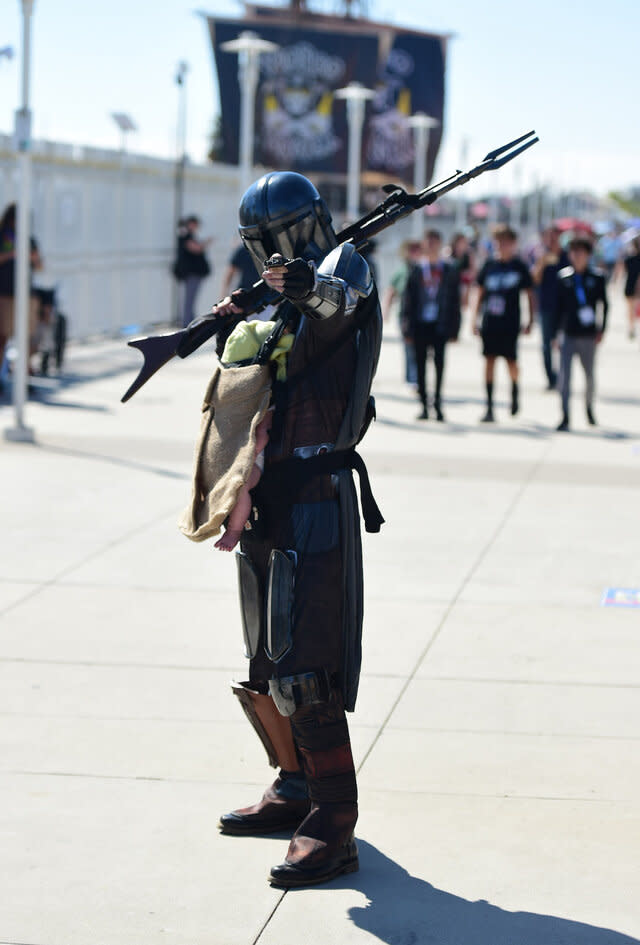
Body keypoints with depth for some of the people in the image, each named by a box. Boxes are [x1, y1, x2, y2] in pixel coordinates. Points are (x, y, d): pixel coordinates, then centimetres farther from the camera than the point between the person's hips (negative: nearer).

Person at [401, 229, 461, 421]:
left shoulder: (450, 271, 7)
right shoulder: (416, 271, 8)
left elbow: (455, 300, 8)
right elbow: (408, 299, 7)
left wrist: (453, 327, 2)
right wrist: (408, 326, 0)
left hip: (440, 325, -1)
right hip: (421, 324, 1)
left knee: (439, 361, -12)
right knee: (421, 363, 5)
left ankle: (437, 402, -4)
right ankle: (424, 404, 12)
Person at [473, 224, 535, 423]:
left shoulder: (519, 267, 0)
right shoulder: (489, 265, 7)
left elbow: (529, 295, 5)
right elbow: (481, 293, 14)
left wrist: (530, 321, 0)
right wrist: (476, 319, 9)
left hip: (510, 323, -2)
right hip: (489, 322, 2)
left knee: (511, 361, -1)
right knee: (489, 361, 0)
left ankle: (515, 391, 30)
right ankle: (489, 407, 2)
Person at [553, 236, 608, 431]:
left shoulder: (597, 277, -1)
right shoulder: (563, 277, 2)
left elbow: (604, 304, 4)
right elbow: (559, 306, 6)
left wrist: (601, 329, -2)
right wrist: (556, 332, 4)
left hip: (588, 335, 0)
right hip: (568, 334, 0)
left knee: (589, 375, 12)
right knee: (564, 375, -8)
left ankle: (589, 408, 36)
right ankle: (565, 417, -6)